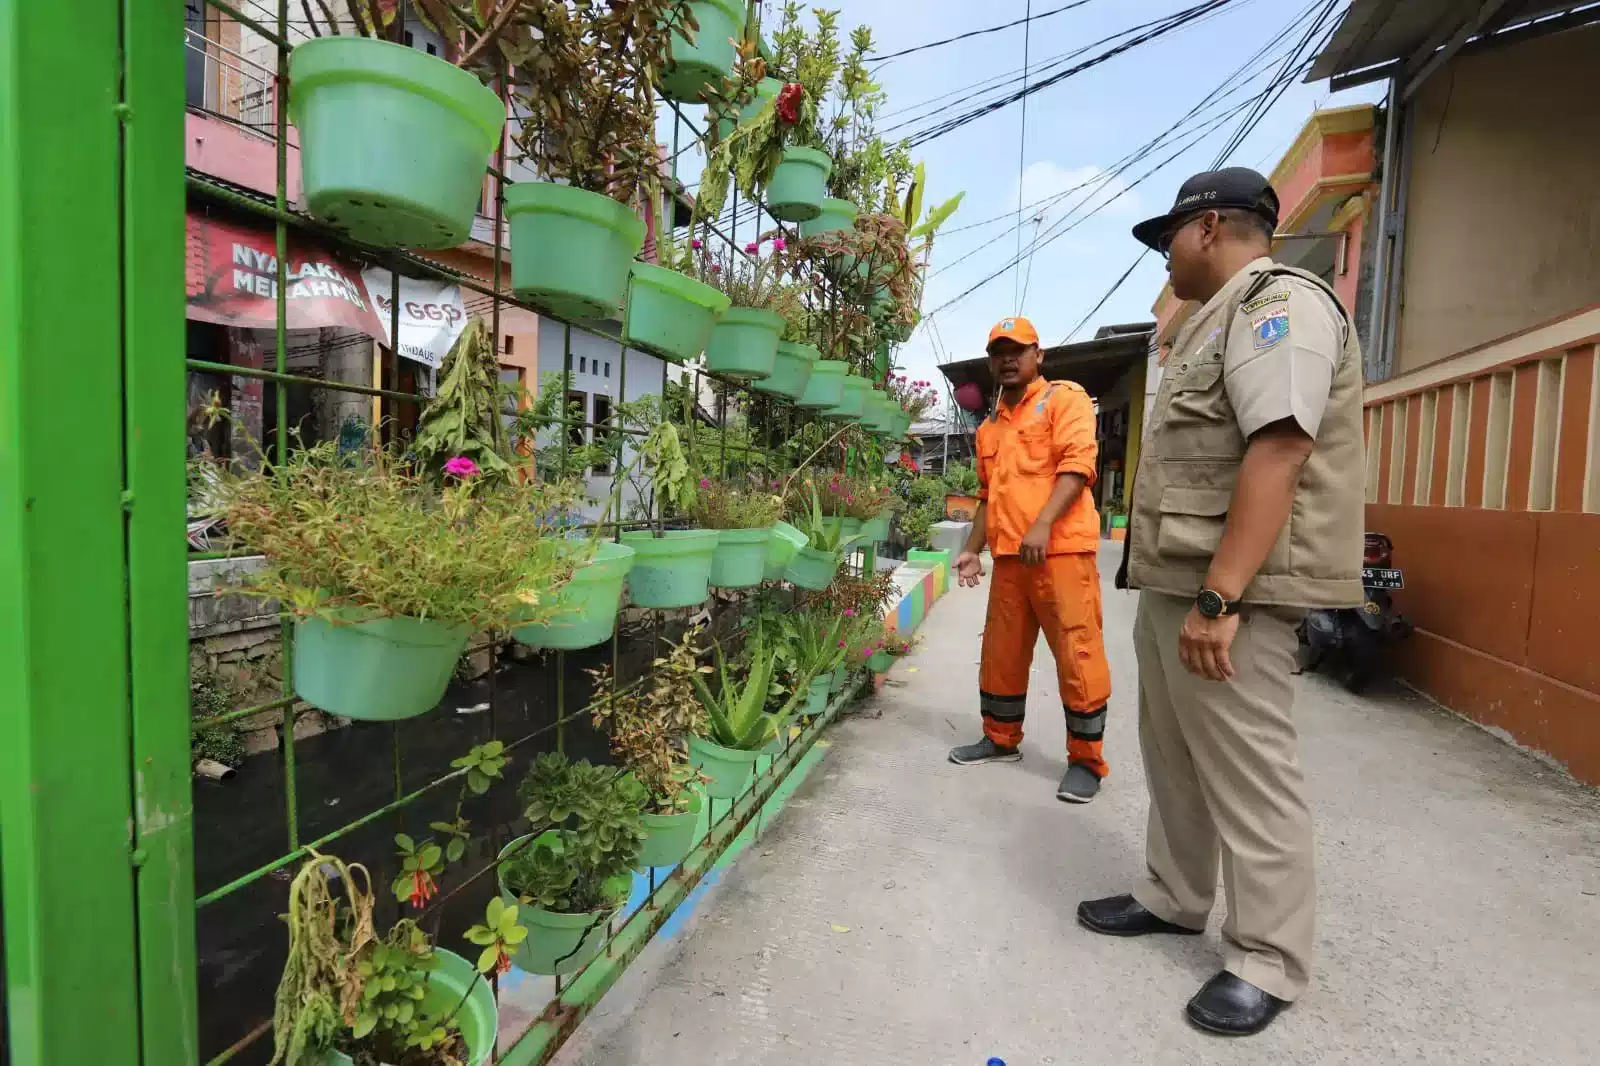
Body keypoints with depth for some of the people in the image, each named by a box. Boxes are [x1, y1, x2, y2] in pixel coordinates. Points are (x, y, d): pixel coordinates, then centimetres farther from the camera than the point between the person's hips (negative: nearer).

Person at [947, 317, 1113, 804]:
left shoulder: (1065, 398, 2)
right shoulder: (989, 428, 21)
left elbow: (1077, 465, -12)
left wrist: (1042, 526, -23)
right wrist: (973, 549, 18)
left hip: (1061, 550, -6)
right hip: (1007, 557, 7)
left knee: (1077, 654, -2)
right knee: (1001, 653, 13)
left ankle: (1086, 759, 12)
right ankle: (1001, 739, 30)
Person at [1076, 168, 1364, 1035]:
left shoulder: (1278, 302, -9)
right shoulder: (1223, 319, 23)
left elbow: (1280, 449, -22)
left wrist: (1219, 597, -27)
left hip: (1230, 589, -10)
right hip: (1176, 581, 10)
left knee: (1246, 772, 1)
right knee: (1175, 755, 17)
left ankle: (1268, 960, 17)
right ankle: (1174, 898, 33)